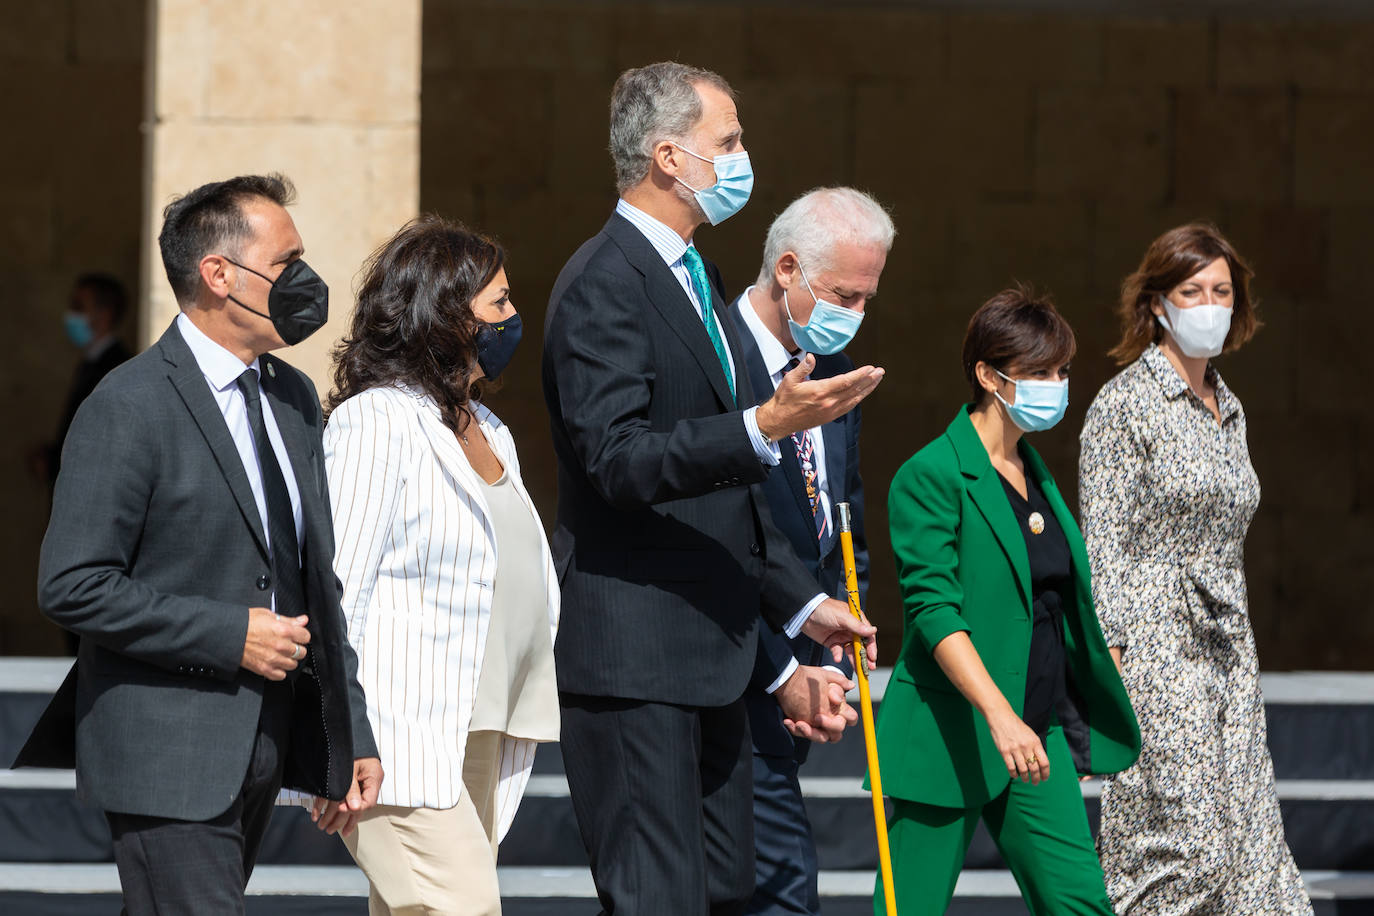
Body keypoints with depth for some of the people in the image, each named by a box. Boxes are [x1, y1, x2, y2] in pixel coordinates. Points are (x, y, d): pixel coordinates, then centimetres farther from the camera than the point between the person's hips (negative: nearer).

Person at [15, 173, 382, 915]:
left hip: (263, 754, 8)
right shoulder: (130, 408, -13)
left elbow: (317, 579, 19)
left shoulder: (293, 398, 13)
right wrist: (228, 635, -18)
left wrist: (352, 735, 16)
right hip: (165, 758, -8)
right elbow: (72, 587, -17)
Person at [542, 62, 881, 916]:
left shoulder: (697, 276, 20)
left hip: (711, 652, 10)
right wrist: (763, 427, -33)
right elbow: (617, 460, -24)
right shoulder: (604, 283, -13)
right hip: (633, 654, -10)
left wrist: (800, 601, 20)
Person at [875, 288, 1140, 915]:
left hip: (1038, 733, 7)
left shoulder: (1035, 473, 14)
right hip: (948, 739, -7)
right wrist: (998, 715, -29)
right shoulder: (930, 475, -11)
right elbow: (933, 610, -19)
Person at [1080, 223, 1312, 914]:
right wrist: (1108, 669, -17)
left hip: (1227, 649, 7)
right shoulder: (1124, 404, -6)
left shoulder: (1227, 409, 16)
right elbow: (1102, 549, -10)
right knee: (1181, 849, -13)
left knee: (1246, 852, 0)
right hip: (1153, 644, -7)